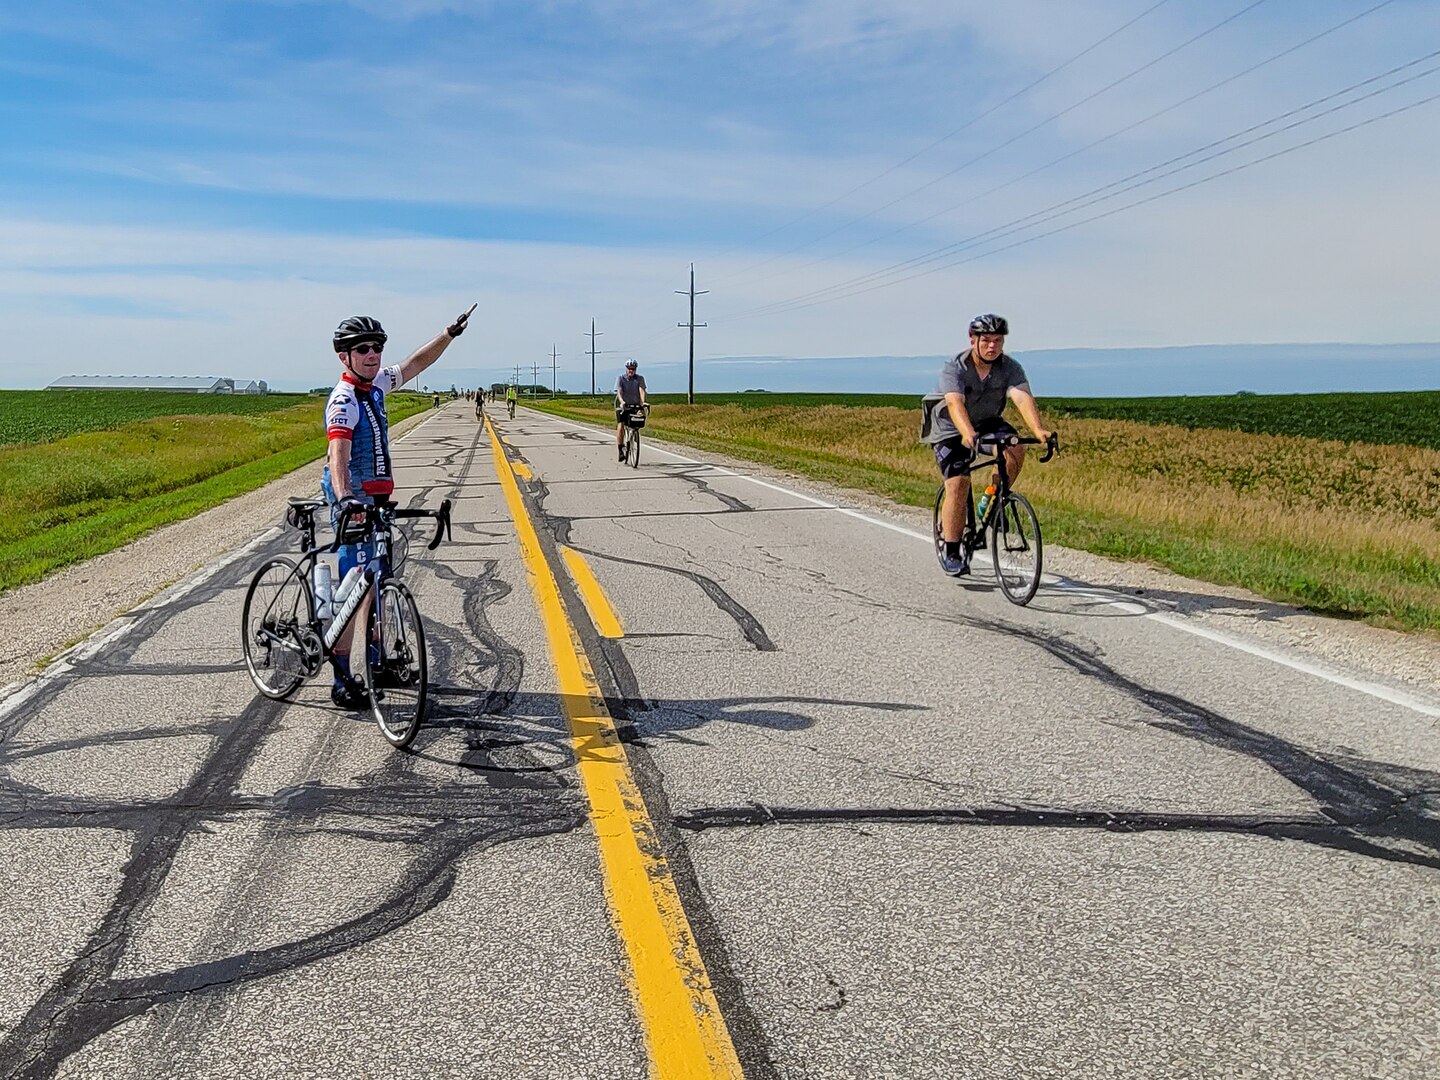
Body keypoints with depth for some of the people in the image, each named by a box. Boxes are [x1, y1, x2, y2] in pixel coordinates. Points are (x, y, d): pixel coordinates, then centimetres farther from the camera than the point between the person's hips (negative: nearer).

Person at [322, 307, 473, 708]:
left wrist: (450, 333, 25)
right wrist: (344, 497, -49)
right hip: (354, 502, -9)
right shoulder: (343, 400, -18)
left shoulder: (375, 385, 8)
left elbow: (416, 363, 24)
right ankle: (342, 682, -7)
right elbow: (339, 454, -34)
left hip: (376, 500, 9)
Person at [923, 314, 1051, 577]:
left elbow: (1023, 398, -32)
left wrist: (1038, 430, -50)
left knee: (1016, 448, -25)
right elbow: (955, 403, -41)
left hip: (987, 423, 3)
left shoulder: (1010, 367, -16)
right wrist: (967, 434, -60)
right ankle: (951, 552, -5)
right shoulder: (954, 368, -25)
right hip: (951, 429, -3)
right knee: (958, 485, -15)